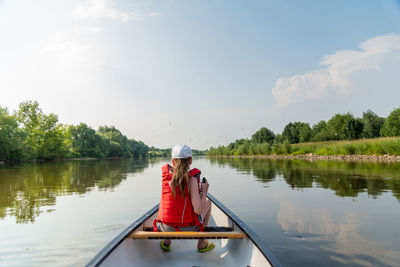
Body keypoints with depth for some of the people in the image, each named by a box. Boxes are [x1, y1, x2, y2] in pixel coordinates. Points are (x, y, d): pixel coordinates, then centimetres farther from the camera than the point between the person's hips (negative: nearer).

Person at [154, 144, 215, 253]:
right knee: (208, 202, 20)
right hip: (188, 229, -4)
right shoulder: (191, 180, -16)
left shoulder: (165, 176, -4)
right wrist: (204, 191, -6)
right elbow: (198, 210, -20)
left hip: (166, 228, 4)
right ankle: (201, 244, 21)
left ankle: (166, 242, 29)